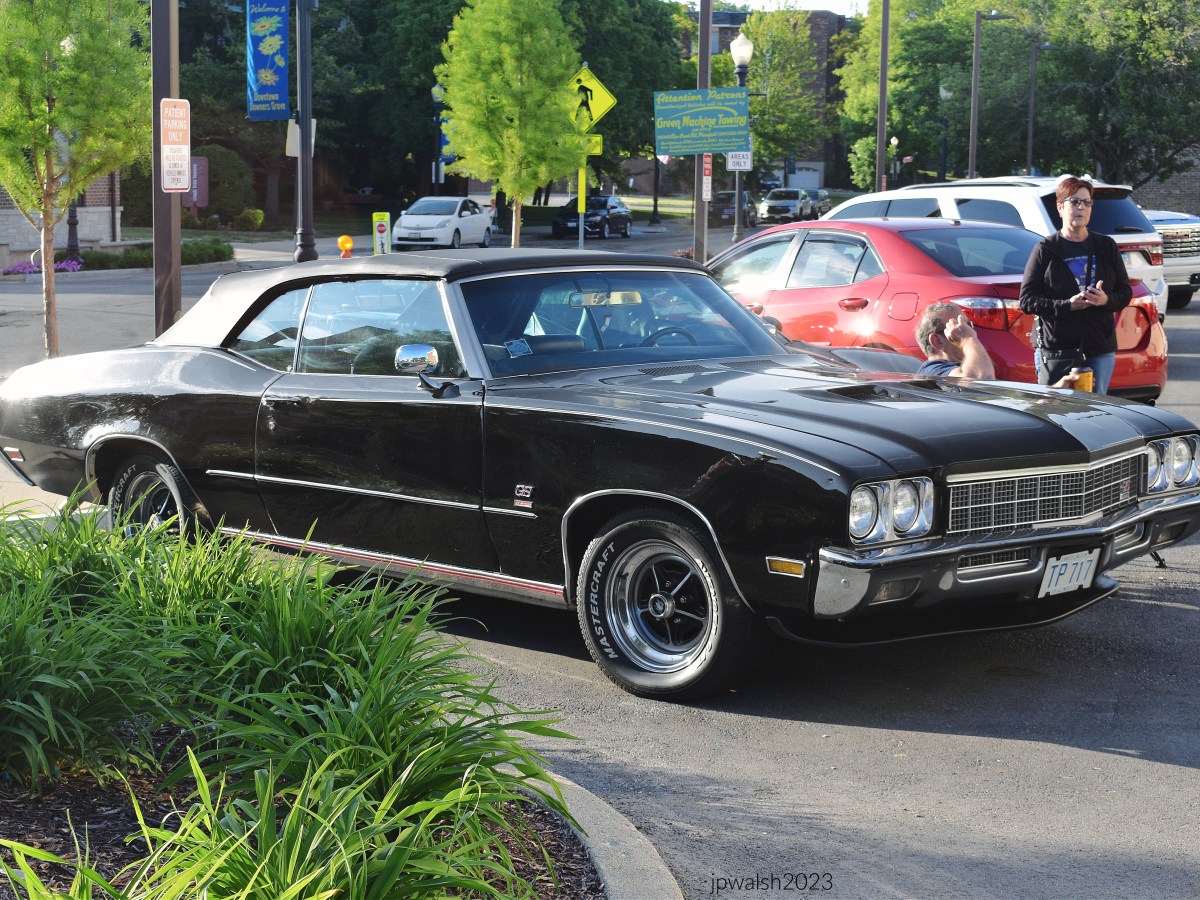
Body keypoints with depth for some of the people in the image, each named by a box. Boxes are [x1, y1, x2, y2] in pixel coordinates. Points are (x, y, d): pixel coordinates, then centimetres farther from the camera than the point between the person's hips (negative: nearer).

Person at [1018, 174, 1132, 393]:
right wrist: (1067, 305, -18)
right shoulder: (1045, 250, 1)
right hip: (1056, 352, -3)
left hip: (1100, 350, 3)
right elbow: (1027, 300, -4)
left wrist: (1106, 300, -11)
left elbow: (1125, 292, 13)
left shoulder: (1106, 247, 11)